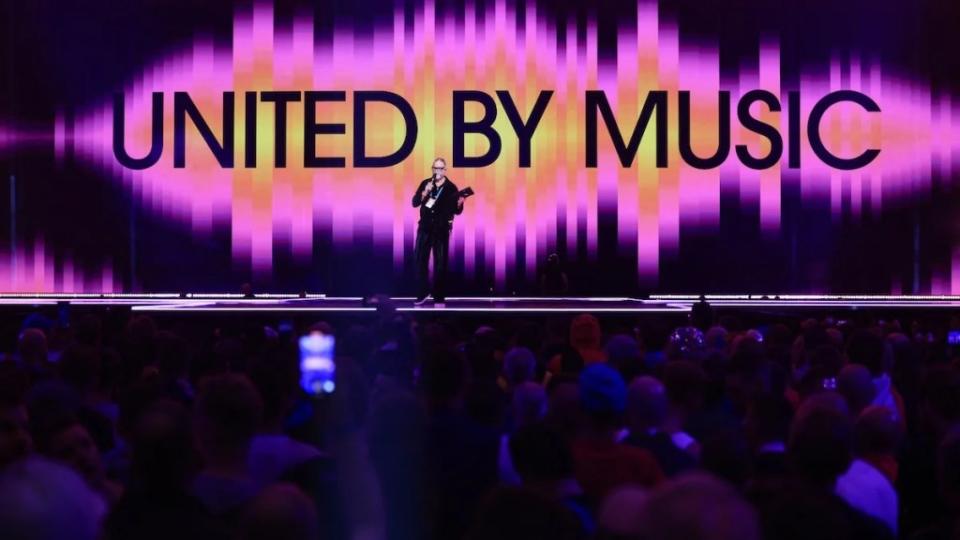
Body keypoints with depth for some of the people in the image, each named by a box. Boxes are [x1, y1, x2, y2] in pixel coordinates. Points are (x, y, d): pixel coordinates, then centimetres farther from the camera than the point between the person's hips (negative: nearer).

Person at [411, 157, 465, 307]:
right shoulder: (425, 184, 4)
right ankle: (422, 293, 17)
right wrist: (425, 193, -18)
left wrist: (459, 204, -23)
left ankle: (439, 298, 4)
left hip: (442, 230, -3)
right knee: (420, 260, 4)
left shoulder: (451, 187, -3)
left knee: (440, 264, 0)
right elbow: (415, 202, -2)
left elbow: (457, 211, -1)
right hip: (425, 227, 3)